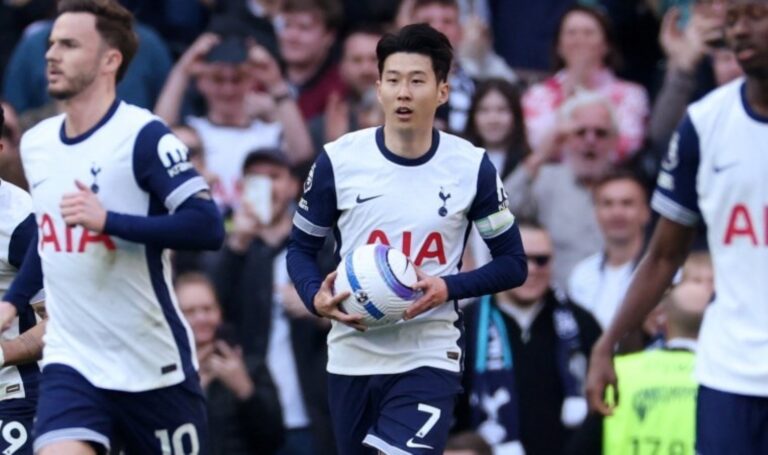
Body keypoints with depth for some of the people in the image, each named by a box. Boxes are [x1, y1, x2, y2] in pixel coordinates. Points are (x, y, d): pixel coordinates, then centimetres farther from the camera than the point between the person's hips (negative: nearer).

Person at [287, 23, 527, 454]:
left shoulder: (472, 167, -3)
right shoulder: (339, 160, -2)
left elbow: (513, 263, 4)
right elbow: (302, 248, 8)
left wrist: (449, 288, -14)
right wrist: (316, 297, -14)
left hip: (430, 358, -2)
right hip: (353, 355, 2)